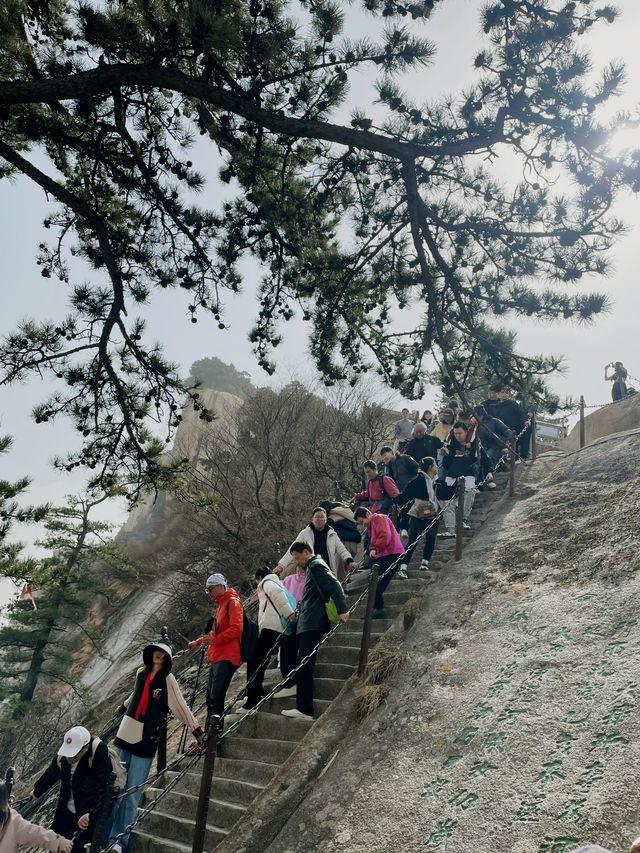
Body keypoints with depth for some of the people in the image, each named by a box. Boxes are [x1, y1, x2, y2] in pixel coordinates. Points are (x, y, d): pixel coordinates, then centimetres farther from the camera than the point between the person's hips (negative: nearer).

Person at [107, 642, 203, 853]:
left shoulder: (168, 680, -9)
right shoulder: (141, 673, 5)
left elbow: (181, 707, -10)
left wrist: (198, 732, -15)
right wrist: (122, 708, 41)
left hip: (145, 742, -4)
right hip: (124, 737, 4)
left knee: (131, 795, -2)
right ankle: (104, 836, 22)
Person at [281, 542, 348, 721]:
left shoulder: (316, 565, -7)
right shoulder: (312, 566, 22)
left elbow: (334, 585, -18)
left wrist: (342, 610, -27)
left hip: (312, 624, -11)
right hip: (308, 624, 11)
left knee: (304, 665, -12)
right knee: (303, 665, 12)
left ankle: (304, 709, -12)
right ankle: (302, 705, 15)